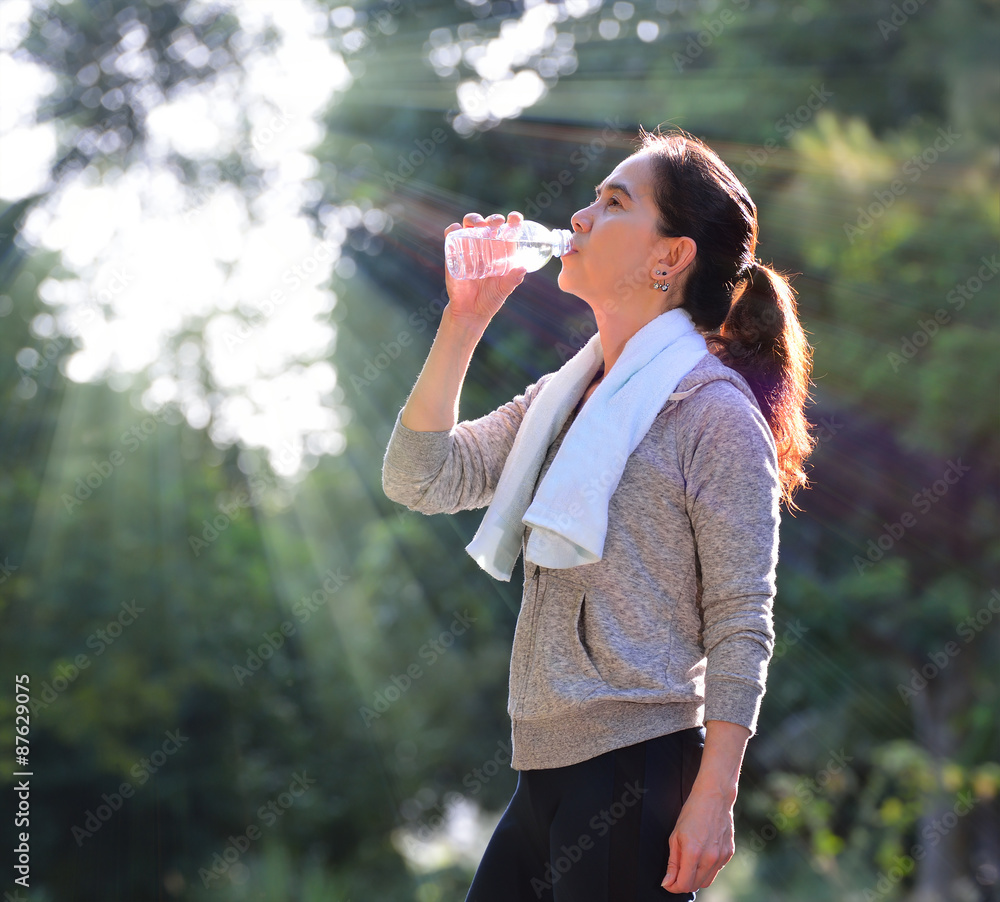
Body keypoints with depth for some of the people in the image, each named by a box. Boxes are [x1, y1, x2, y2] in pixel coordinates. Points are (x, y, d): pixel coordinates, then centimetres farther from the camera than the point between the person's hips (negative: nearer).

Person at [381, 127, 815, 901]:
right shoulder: (558, 401, 14)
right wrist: (464, 320, 4)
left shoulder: (715, 412, -8)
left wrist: (713, 797, -17)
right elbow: (419, 480, 9)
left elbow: (741, 626, -11)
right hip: (544, 772, 7)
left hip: (639, 776, -7)